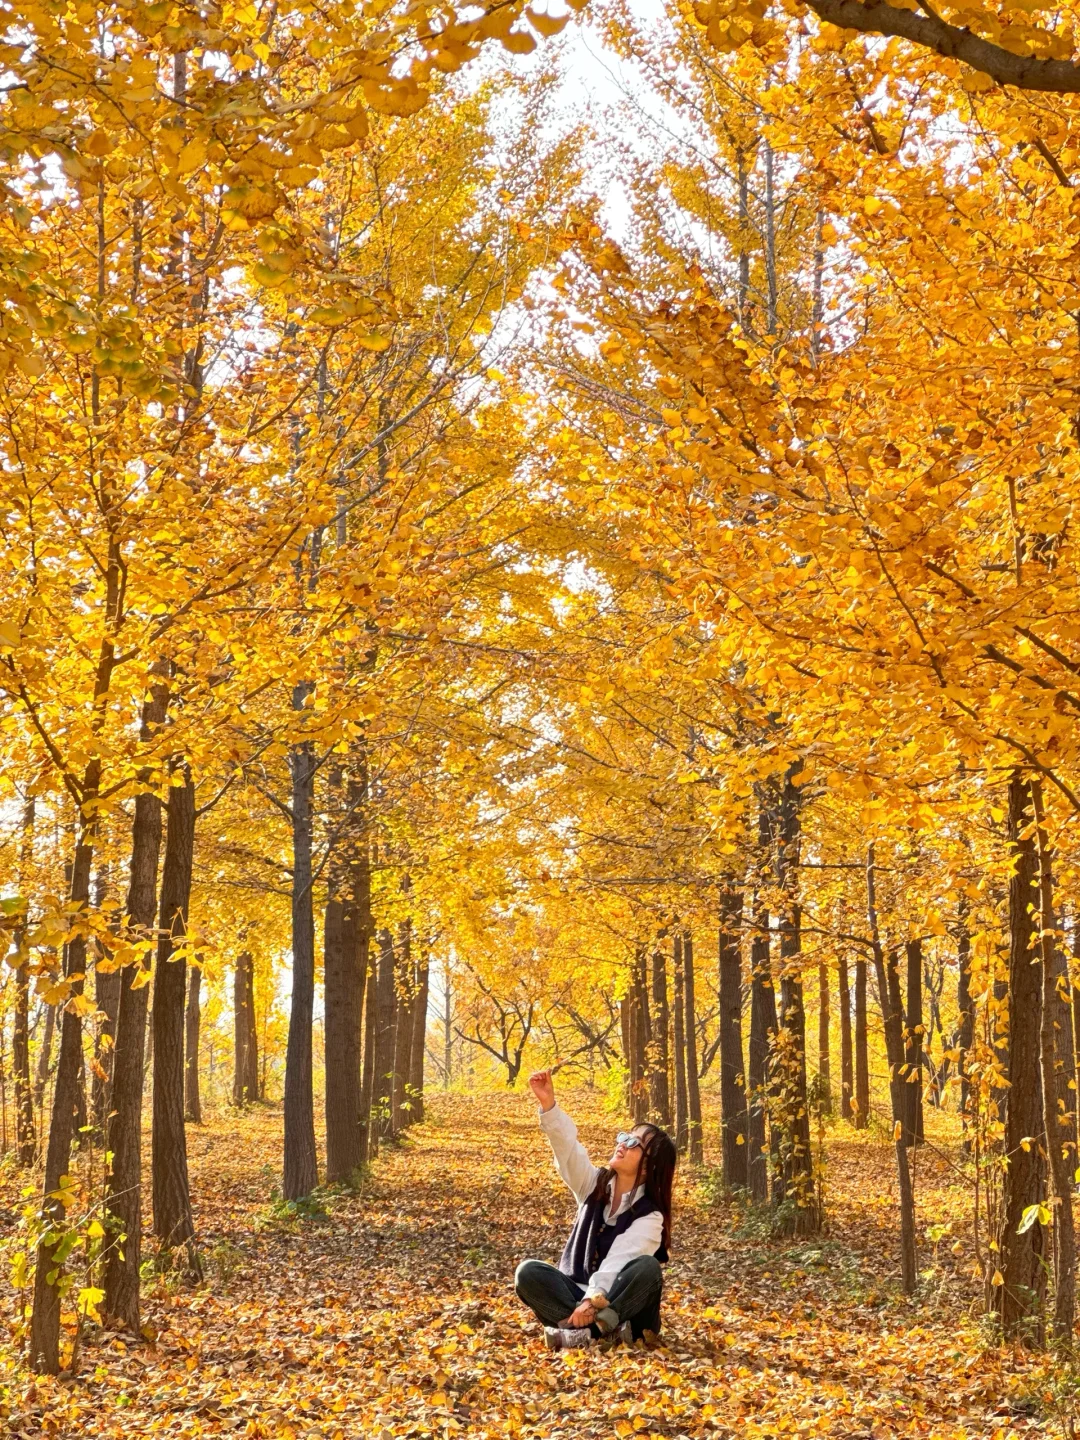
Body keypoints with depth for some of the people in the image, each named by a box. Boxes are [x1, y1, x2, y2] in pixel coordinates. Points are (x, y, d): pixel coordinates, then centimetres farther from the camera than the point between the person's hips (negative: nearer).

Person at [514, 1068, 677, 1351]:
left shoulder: (649, 1216, -10)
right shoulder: (594, 1185, 3)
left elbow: (616, 1263, -26)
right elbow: (567, 1146, -15)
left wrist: (594, 1300, -41)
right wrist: (548, 1104, -31)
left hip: (618, 1301, -4)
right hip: (577, 1291, 4)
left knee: (647, 1267, -32)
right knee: (528, 1272, -24)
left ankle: (587, 1330, -39)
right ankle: (612, 1329, -32)